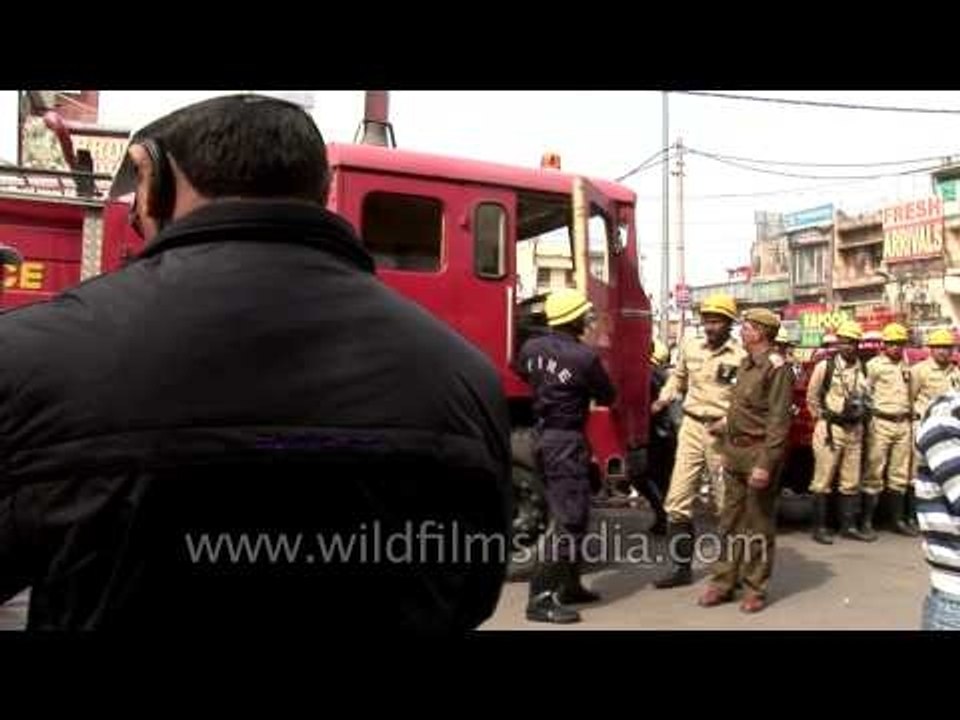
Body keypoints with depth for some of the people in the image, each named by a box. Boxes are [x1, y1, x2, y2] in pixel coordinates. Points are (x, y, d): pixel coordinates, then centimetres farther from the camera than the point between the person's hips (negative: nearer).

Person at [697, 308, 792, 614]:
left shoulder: (777, 367, -14)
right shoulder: (746, 364, 12)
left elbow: (779, 421, -19)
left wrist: (765, 463, -22)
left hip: (758, 452, -8)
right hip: (735, 451, 8)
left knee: (758, 524, 3)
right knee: (730, 519, 12)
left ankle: (755, 589, 15)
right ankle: (723, 582, 21)